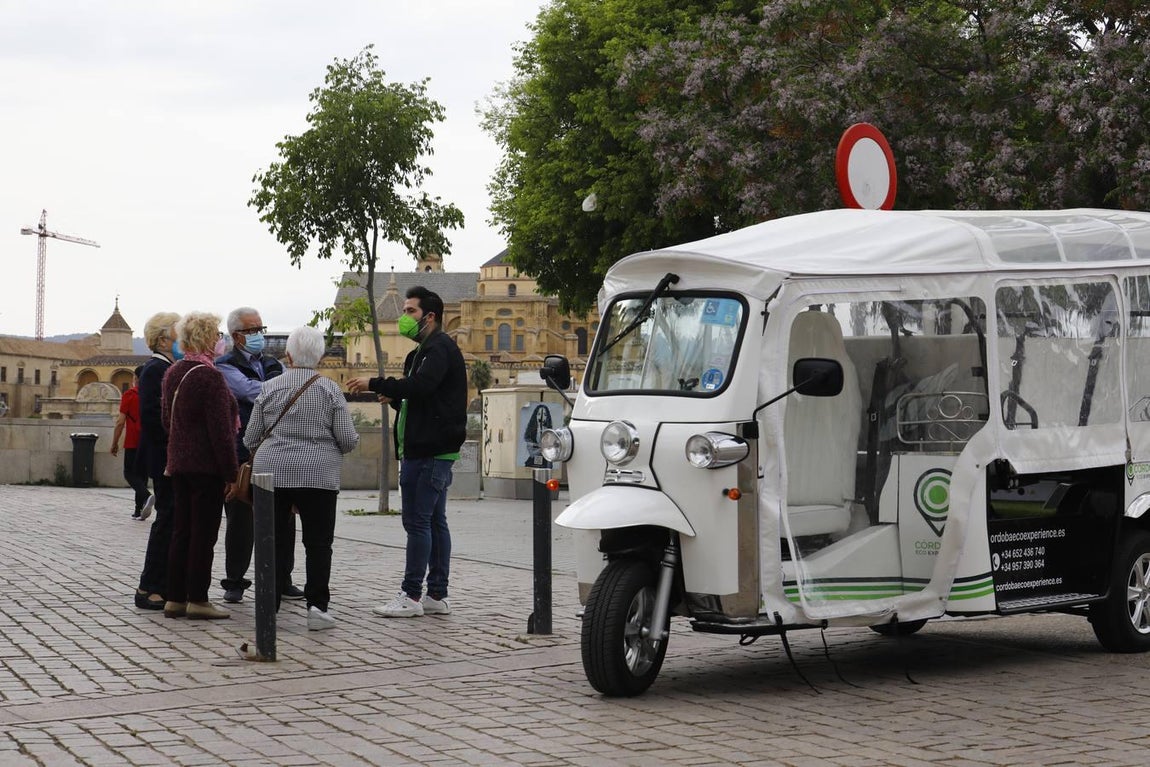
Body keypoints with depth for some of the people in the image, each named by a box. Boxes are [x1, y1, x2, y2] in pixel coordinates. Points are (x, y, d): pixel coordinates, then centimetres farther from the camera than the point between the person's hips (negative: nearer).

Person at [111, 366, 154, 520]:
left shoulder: (129, 394, -7)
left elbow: (121, 422, -9)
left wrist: (114, 443, -1)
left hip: (133, 443, -4)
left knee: (130, 473, 1)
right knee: (142, 475, 13)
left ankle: (146, 496, -26)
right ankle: (139, 511, 13)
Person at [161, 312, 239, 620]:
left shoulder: (172, 373, 11)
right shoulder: (209, 376, -16)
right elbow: (221, 429, -17)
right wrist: (230, 472, -13)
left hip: (179, 464, 8)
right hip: (207, 465, -8)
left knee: (181, 530, 12)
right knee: (204, 532, -1)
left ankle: (175, 598, 15)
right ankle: (197, 599, 2)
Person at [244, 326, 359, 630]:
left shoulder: (269, 388, 3)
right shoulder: (330, 389, -1)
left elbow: (251, 437, 7)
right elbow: (348, 439, -4)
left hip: (272, 473, 2)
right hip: (319, 476, -2)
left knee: (275, 540, 7)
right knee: (318, 542, 5)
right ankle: (317, 606, -2)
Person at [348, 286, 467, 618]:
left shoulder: (440, 348, -11)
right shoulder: (424, 351, 22)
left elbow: (420, 386, -27)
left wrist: (375, 384, -21)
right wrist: (395, 398, 6)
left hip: (430, 451, -11)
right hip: (429, 450, 11)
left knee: (417, 521, -8)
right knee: (434, 521, 10)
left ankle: (411, 596, -6)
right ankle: (437, 596, 14)